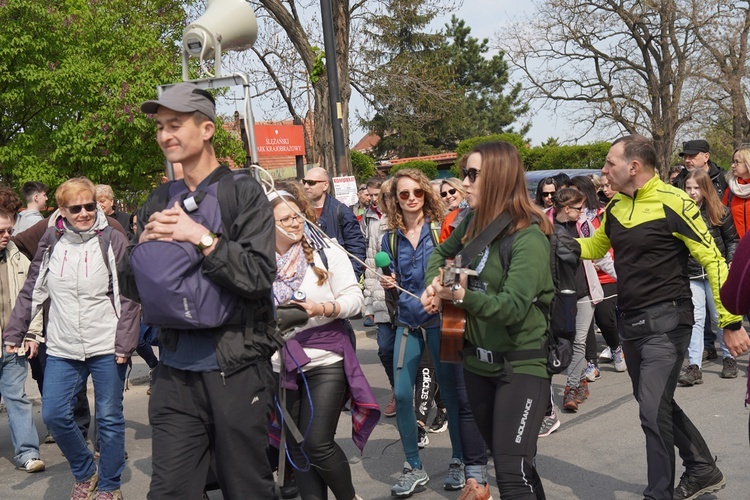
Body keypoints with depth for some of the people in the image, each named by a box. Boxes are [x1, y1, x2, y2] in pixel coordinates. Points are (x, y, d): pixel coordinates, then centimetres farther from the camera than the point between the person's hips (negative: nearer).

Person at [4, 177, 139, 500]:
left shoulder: (112, 240, -5)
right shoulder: (51, 241, 4)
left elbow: (128, 297, -6)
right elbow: (32, 291, 11)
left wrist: (124, 343, -11)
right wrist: (15, 333, 8)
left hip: (106, 347, -3)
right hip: (62, 349, 3)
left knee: (109, 418, 5)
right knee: (54, 414, 1)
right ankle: (85, 473, 25)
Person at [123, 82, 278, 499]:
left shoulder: (242, 192, -4)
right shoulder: (159, 202, 11)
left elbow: (258, 277, -14)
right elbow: (133, 288, 12)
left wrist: (202, 237, -20)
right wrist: (144, 244, -6)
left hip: (236, 370, -4)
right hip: (175, 373, 4)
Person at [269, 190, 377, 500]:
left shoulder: (327, 254, -2)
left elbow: (354, 298, -5)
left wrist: (321, 308, -19)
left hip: (326, 362, -3)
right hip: (283, 366, 3)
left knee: (317, 444, -7)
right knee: (297, 447, 8)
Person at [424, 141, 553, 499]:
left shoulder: (528, 237, -19)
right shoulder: (474, 221, 3)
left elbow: (513, 307, -27)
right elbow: (442, 253, 22)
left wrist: (460, 295, -41)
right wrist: (434, 286, 2)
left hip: (522, 364, -8)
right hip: (478, 360, 8)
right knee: (505, 457, 18)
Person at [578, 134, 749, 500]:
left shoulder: (673, 203, -15)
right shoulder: (615, 207, 6)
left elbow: (712, 260, -14)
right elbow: (594, 247, 25)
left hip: (666, 322, -8)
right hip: (630, 322, 8)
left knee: (653, 411, -10)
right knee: (656, 403, 18)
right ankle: (703, 470, 37)